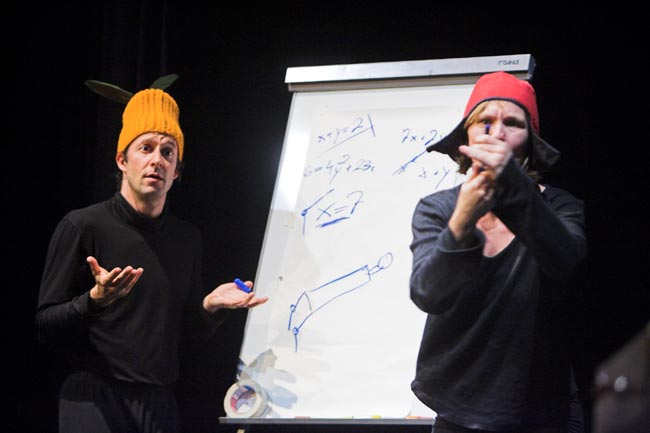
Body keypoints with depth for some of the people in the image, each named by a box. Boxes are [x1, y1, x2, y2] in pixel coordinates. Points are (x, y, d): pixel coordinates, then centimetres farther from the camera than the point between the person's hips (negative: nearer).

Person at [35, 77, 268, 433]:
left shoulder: (187, 237, 12)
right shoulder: (82, 226, -5)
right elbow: (44, 326, -6)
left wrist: (210, 306, -1)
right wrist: (96, 300, -21)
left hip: (160, 403, 5)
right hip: (96, 399, -5)